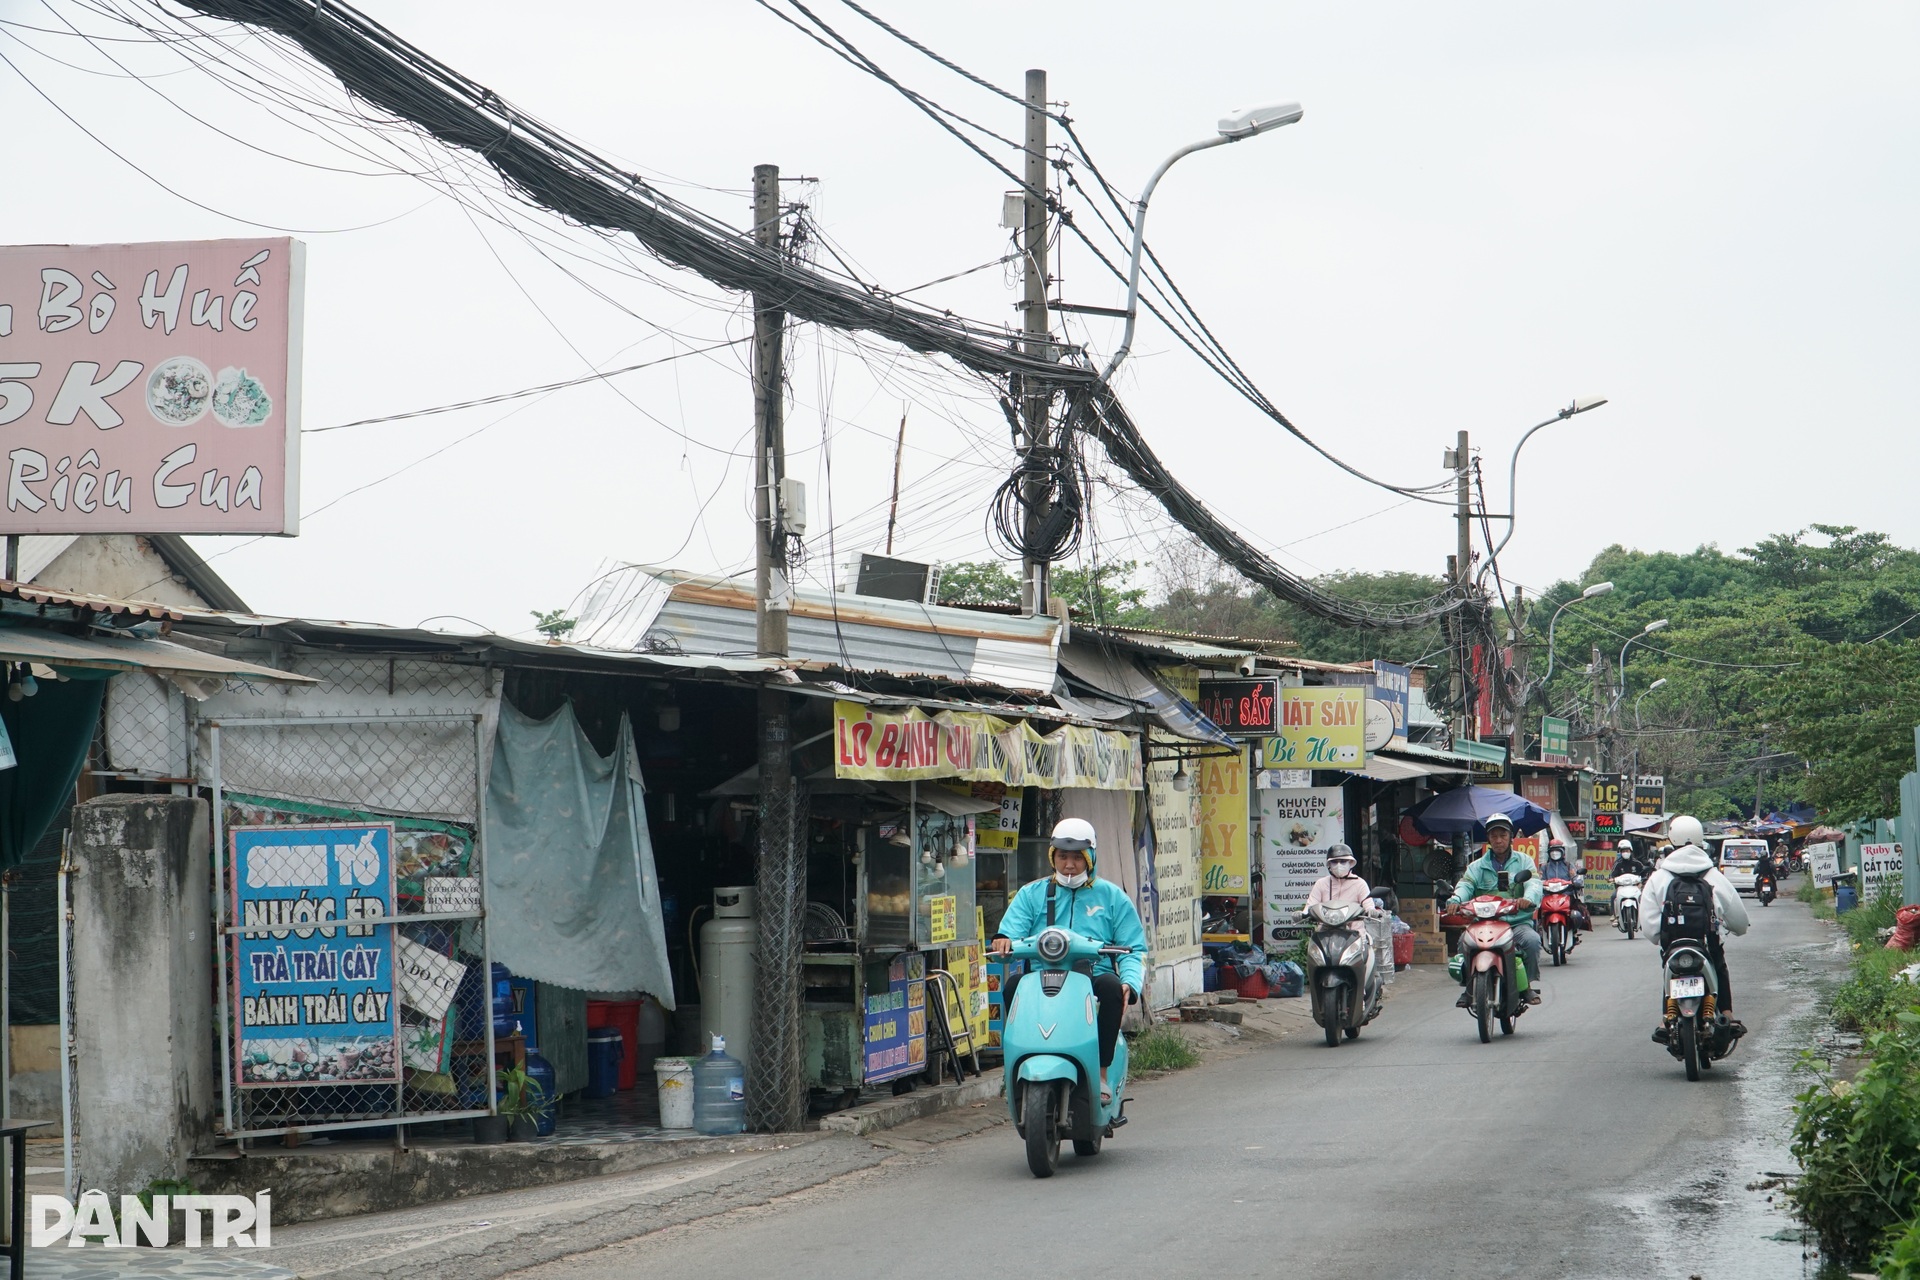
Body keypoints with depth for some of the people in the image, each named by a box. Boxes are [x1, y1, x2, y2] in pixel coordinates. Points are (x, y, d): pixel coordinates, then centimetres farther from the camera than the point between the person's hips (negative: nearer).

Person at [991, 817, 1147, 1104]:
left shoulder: (1112, 897, 16)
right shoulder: (1031, 894, 19)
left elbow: (1133, 948, 9)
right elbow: (1011, 929, 4)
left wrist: (1130, 983, -12)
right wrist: (1003, 941, -23)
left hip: (1094, 977, -1)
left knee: (1111, 986, -35)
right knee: (1014, 985, -31)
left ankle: (1101, 1074, -28)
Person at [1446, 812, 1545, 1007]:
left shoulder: (1524, 861, 13)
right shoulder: (1478, 866, 15)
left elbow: (1533, 884, -5)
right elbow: (1465, 885, -2)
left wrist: (1528, 899, -30)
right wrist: (1455, 900, -26)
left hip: (1517, 922, -1)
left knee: (1532, 940, -32)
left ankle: (1530, 984, -14)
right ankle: (1469, 987, -10)